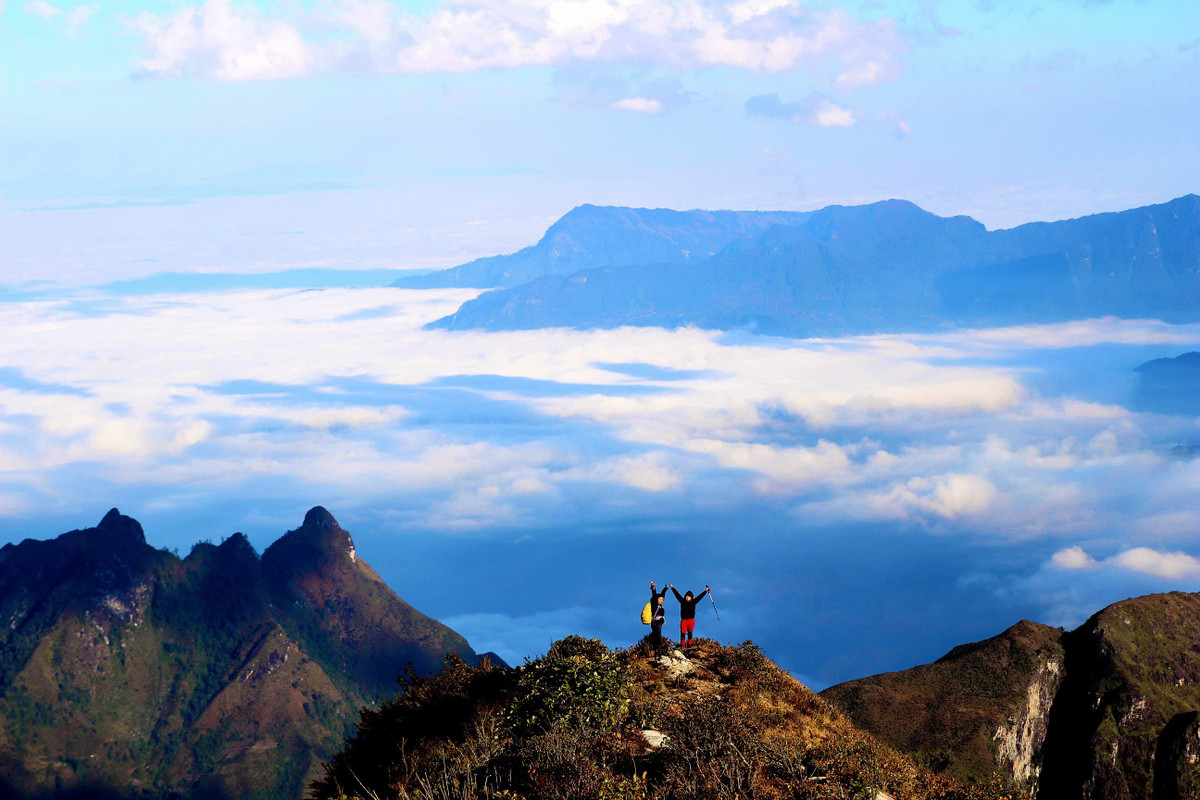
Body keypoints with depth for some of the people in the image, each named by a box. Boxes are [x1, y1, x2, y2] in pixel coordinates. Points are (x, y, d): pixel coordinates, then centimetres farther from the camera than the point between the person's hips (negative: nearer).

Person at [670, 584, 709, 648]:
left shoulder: (693, 602, 2)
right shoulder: (682, 601, 3)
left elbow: (700, 596, 4)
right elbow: (677, 595, 9)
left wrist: (705, 591, 2)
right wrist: (673, 588, 12)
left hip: (691, 620, 0)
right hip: (683, 620, 0)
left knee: (690, 633, 10)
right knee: (683, 633, -5)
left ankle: (689, 645, 18)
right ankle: (682, 645, -4)